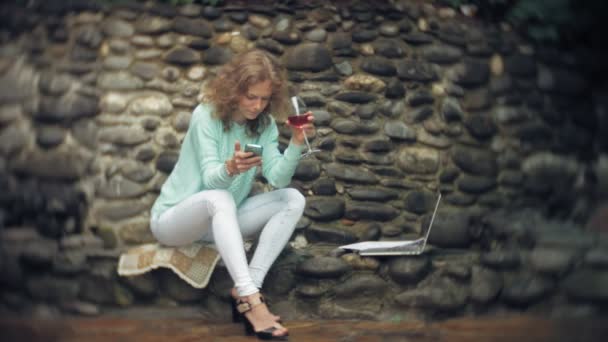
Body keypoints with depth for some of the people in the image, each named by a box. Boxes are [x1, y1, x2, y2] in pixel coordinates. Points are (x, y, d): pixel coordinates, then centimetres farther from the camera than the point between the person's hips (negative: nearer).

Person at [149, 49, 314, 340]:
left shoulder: (264, 124, -2)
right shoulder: (206, 115, -17)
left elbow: (278, 178, -14)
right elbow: (210, 179, -26)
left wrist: (297, 143, -30)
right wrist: (230, 168, -47)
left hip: (219, 219, 6)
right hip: (172, 218, -6)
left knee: (293, 199, -13)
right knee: (218, 197, -38)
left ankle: (247, 289, -26)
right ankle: (251, 301, -48)